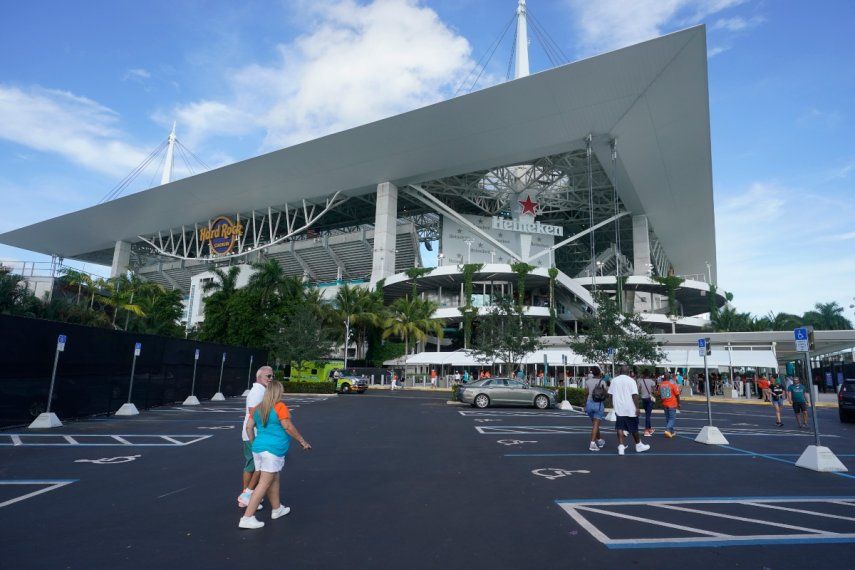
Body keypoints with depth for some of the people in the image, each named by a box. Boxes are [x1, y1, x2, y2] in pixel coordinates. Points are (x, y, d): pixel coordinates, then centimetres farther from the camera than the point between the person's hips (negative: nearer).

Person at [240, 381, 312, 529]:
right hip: (273, 450, -8)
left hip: (258, 448, 8)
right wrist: (302, 441, -3)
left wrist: (253, 443, 23)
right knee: (264, 484, -3)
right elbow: (288, 427, -12)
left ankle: (277, 509, 33)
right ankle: (247, 518, -3)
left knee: (274, 479, 21)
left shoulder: (258, 408, 9)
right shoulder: (280, 407, -12)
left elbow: (249, 427, 11)